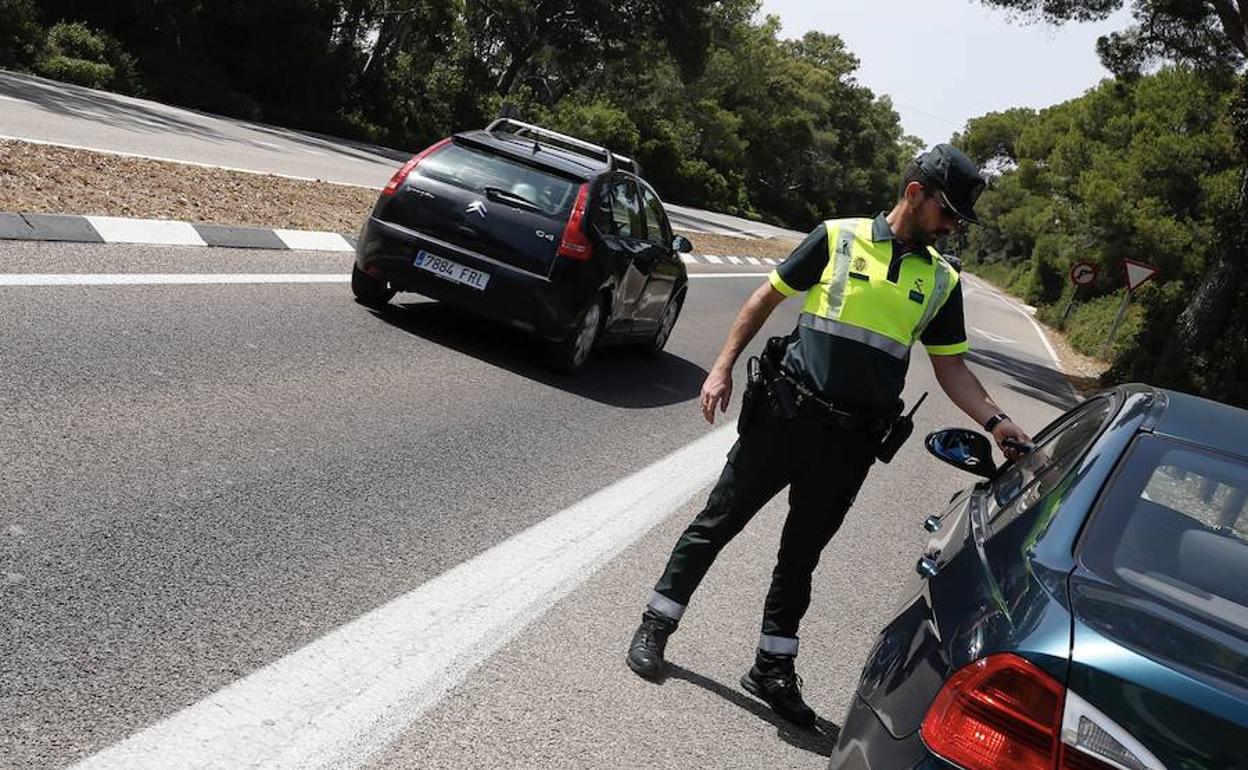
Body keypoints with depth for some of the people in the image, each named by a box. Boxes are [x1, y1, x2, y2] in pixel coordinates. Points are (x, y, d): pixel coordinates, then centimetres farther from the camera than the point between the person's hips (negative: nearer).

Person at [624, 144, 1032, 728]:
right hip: (787, 416, -3)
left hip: (853, 441, 3)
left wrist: (994, 421, -5)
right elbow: (765, 299, 3)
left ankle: (772, 670, 26)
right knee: (716, 523, 5)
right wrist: (722, 368, -2)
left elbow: (951, 368, 10)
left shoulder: (941, 281, 8)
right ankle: (655, 628, 21)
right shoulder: (838, 238, -2)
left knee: (802, 555, 14)